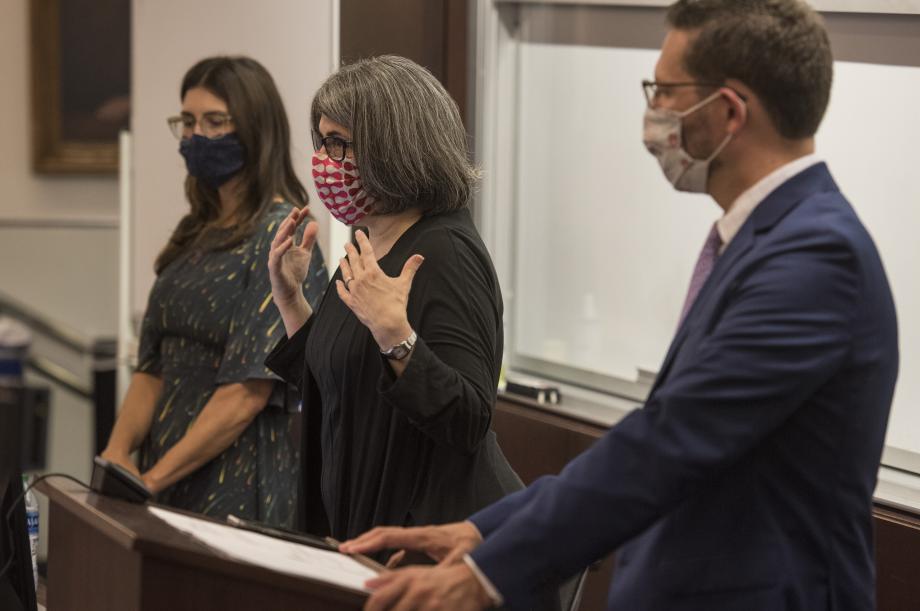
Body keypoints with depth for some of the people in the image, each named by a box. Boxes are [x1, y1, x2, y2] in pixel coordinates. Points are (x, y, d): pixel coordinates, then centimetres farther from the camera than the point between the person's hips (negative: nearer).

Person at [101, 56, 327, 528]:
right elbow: (153, 366, 11)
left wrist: (154, 478, -18)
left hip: (238, 489, -7)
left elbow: (248, 391, -18)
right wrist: (117, 450, -6)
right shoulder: (196, 233, 12)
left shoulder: (281, 235, -11)